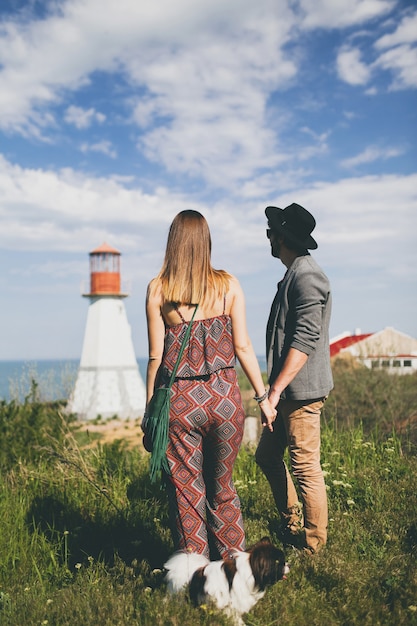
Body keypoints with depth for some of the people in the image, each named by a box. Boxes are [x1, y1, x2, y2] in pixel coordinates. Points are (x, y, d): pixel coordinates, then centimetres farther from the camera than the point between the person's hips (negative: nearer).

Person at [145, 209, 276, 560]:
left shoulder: (158, 289, -4)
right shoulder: (228, 285, -1)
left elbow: (156, 356, -3)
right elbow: (242, 347, -1)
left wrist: (150, 407, 6)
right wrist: (263, 398, 7)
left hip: (179, 400, -1)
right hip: (224, 397, 2)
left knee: (186, 492, 14)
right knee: (222, 489, 20)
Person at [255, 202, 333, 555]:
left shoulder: (307, 276, -16)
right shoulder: (294, 274, 16)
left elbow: (305, 339, -23)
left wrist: (276, 388, -23)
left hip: (301, 391, -10)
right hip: (288, 391, 10)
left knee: (306, 467, 0)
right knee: (267, 456, 17)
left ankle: (313, 542, 16)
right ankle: (292, 525, 31)